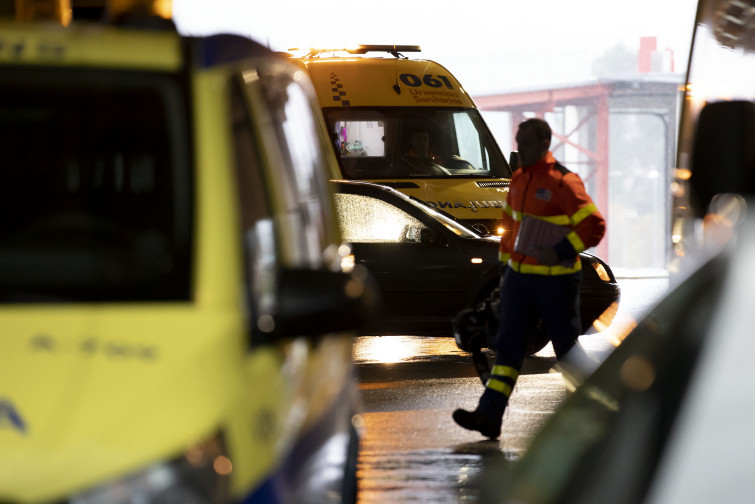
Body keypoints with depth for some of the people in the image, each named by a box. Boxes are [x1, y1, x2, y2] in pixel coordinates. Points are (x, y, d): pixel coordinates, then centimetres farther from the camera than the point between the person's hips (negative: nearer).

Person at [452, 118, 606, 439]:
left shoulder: (563, 182, -14)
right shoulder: (518, 180, 10)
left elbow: (594, 226, -18)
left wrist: (560, 252, -24)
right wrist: (505, 264, 21)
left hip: (555, 279, -7)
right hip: (519, 276, 7)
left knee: (566, 345, 4)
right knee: (507, 343, -2)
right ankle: (489, 416, -8)